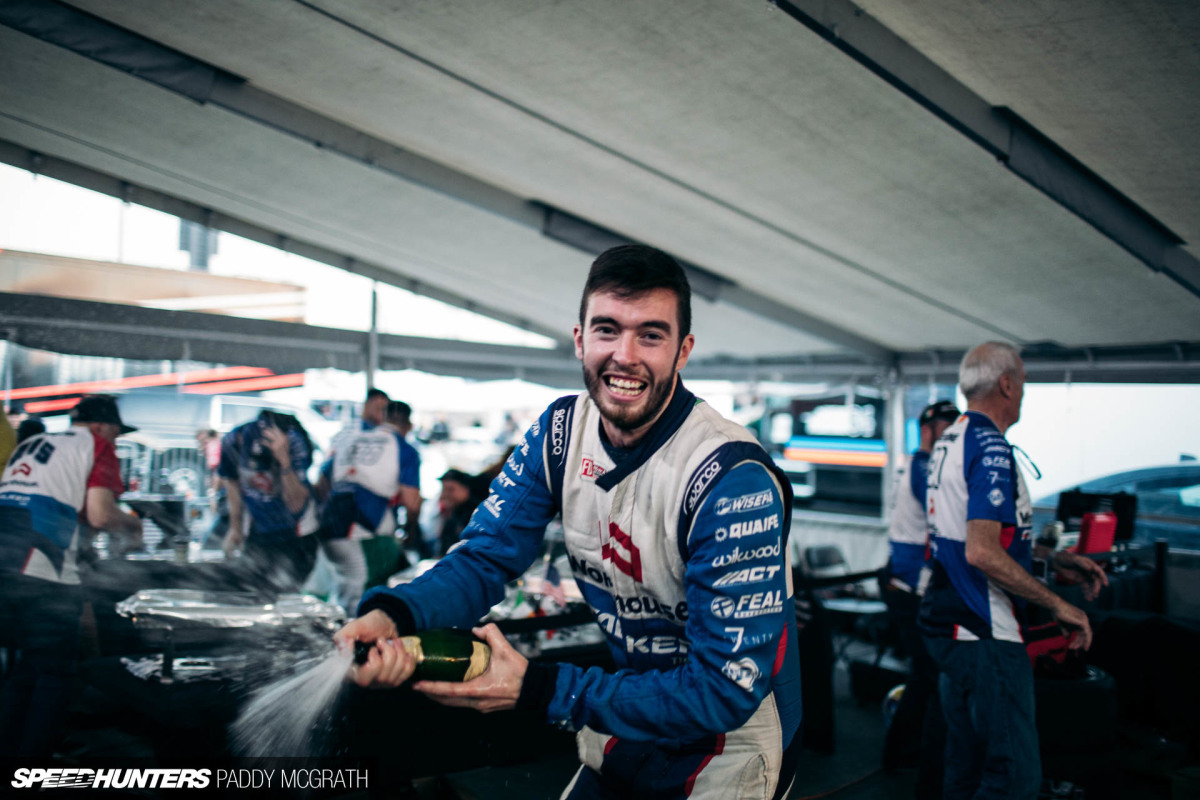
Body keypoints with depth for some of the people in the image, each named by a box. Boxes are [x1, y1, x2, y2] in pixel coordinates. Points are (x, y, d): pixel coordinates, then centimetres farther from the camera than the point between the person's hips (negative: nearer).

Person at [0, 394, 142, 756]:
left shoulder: (30, 443, 28)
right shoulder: (97, 444, 7)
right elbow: (100, 514, -5)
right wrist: (131, 525, 15)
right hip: (42, 576, -7)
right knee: (56, 671, 6)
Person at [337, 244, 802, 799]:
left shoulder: (735, 482, -29)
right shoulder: (560, 432, -10)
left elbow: (726, 691, -29)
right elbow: (484, 557, -10)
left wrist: (541, 689, -32)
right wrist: (393, 614, -32)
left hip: (729, 748, -5)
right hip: (622, 730, 5)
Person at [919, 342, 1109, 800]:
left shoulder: (950, 440, 14)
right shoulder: (991, 448, -17)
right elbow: (982, 553, -26)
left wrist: (1055, 559, 20)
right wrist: (1057, 605, -17)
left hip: (946, 624, 10)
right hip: (983, 633, -10)